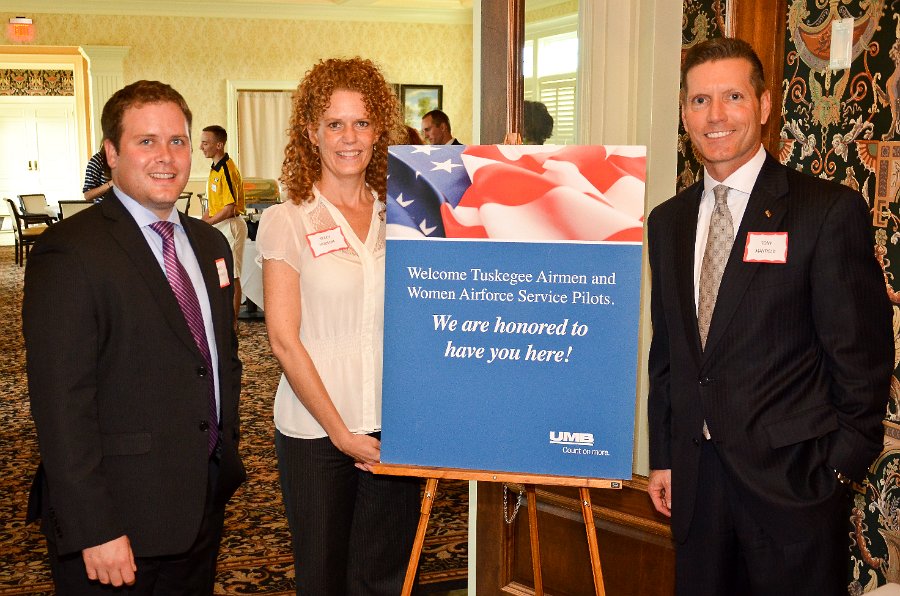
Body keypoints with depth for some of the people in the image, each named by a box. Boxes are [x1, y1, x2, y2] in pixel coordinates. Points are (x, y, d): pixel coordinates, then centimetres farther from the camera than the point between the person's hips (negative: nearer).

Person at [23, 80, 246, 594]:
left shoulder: (209, 244, 10)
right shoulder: (70, 253, -15)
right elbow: (61, 404, -19)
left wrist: (226, 456, 13)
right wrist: (94, 532, -20)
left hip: (206, 504, 7)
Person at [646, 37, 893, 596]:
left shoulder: (831, 210, -8)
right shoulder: (667, 221, 9)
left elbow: (863, 354, -8)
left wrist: (841, 466, -8)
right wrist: (663, 458, 10)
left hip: (793, 478, -4)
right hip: (695, 478, 5)